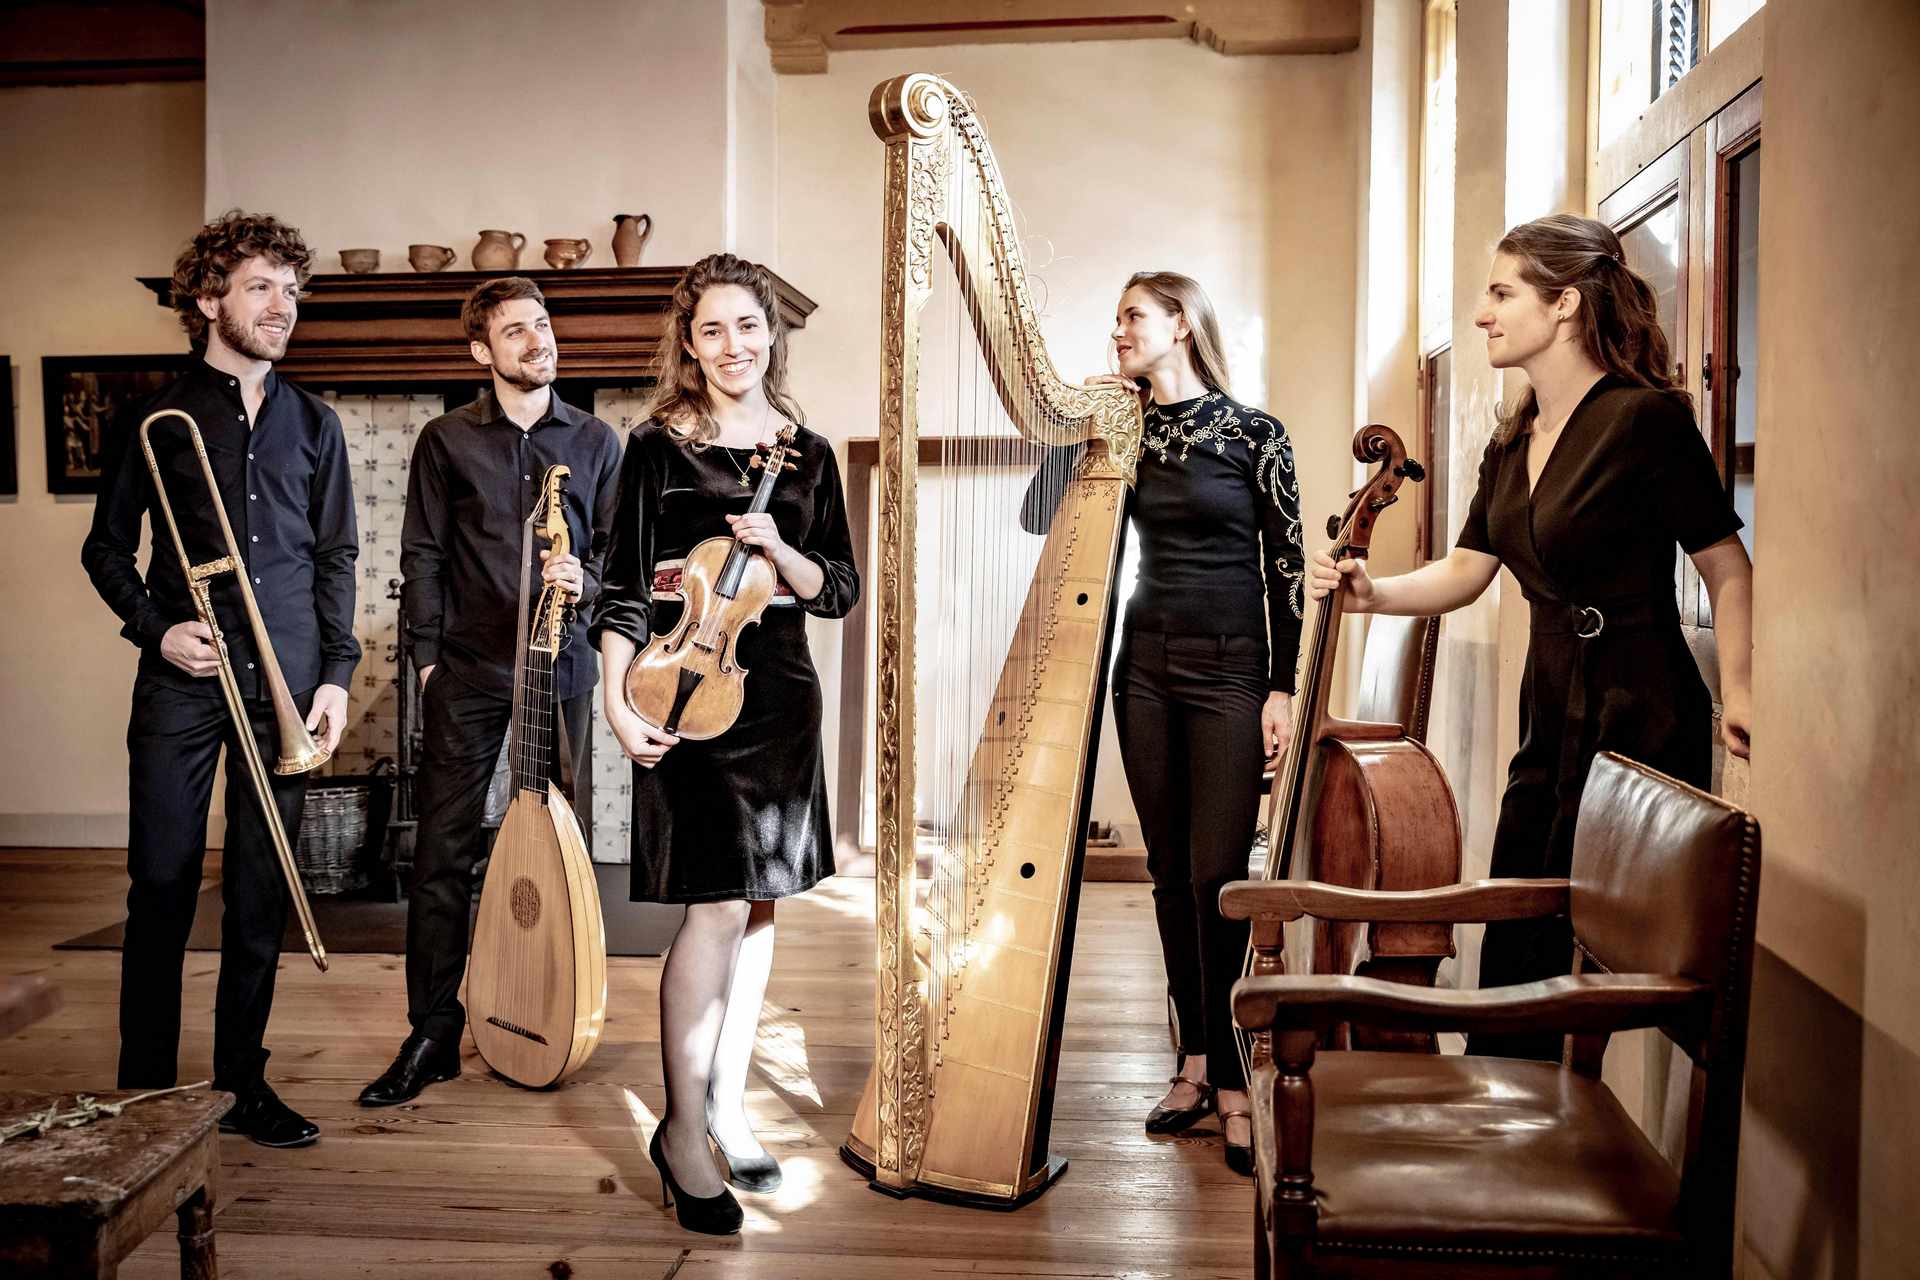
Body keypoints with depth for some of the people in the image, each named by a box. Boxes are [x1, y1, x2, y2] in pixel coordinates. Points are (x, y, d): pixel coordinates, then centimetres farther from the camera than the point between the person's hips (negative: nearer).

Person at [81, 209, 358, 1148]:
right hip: (182, 682, -2)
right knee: (161, 887, 2)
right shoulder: (157, 419, 5)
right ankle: (145, 1090, 15)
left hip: (284, 683, 2)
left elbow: (337, 557, 11)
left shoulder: (313, 424, 11)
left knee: (261, 894, 6)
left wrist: (337, 671, 3)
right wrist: (156, 629, -6)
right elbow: (106, 548, 9)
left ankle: (242, 1085, 17)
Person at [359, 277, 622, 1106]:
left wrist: (586, 580, -12)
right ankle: (433, 1036, 7)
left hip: (559, 666, 1)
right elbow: (422, 556, 5)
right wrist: (429, 655, -1)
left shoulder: (596, 441, 8)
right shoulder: (447, 440, 5)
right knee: (444, 851, -1)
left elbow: (618, 548, 9)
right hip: (468, 671, -1)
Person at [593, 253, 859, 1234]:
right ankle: (682, 1128, 6)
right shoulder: (658, 446, -1)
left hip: (779, 693, 5)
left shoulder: (807, 453, 9)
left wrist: (778, 550, -12)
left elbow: (840, 592, 6)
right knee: (718, 905, -9)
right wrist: (619, 702, -14)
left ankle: (727, 1107, 23)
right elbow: (624, 587, -4)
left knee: (758, 905, 9)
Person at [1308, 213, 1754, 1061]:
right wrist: (1372, 593, -4)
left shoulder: (1646, 417, -12)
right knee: (1511, 956, 14)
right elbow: (1464, 570, 12)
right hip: (1551, 719, 8)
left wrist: (1737, 688, -16)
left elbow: (1727, 566, -7)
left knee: (1570, 963, 1)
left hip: (1635, 721, -8)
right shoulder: (1513, 443, 11)